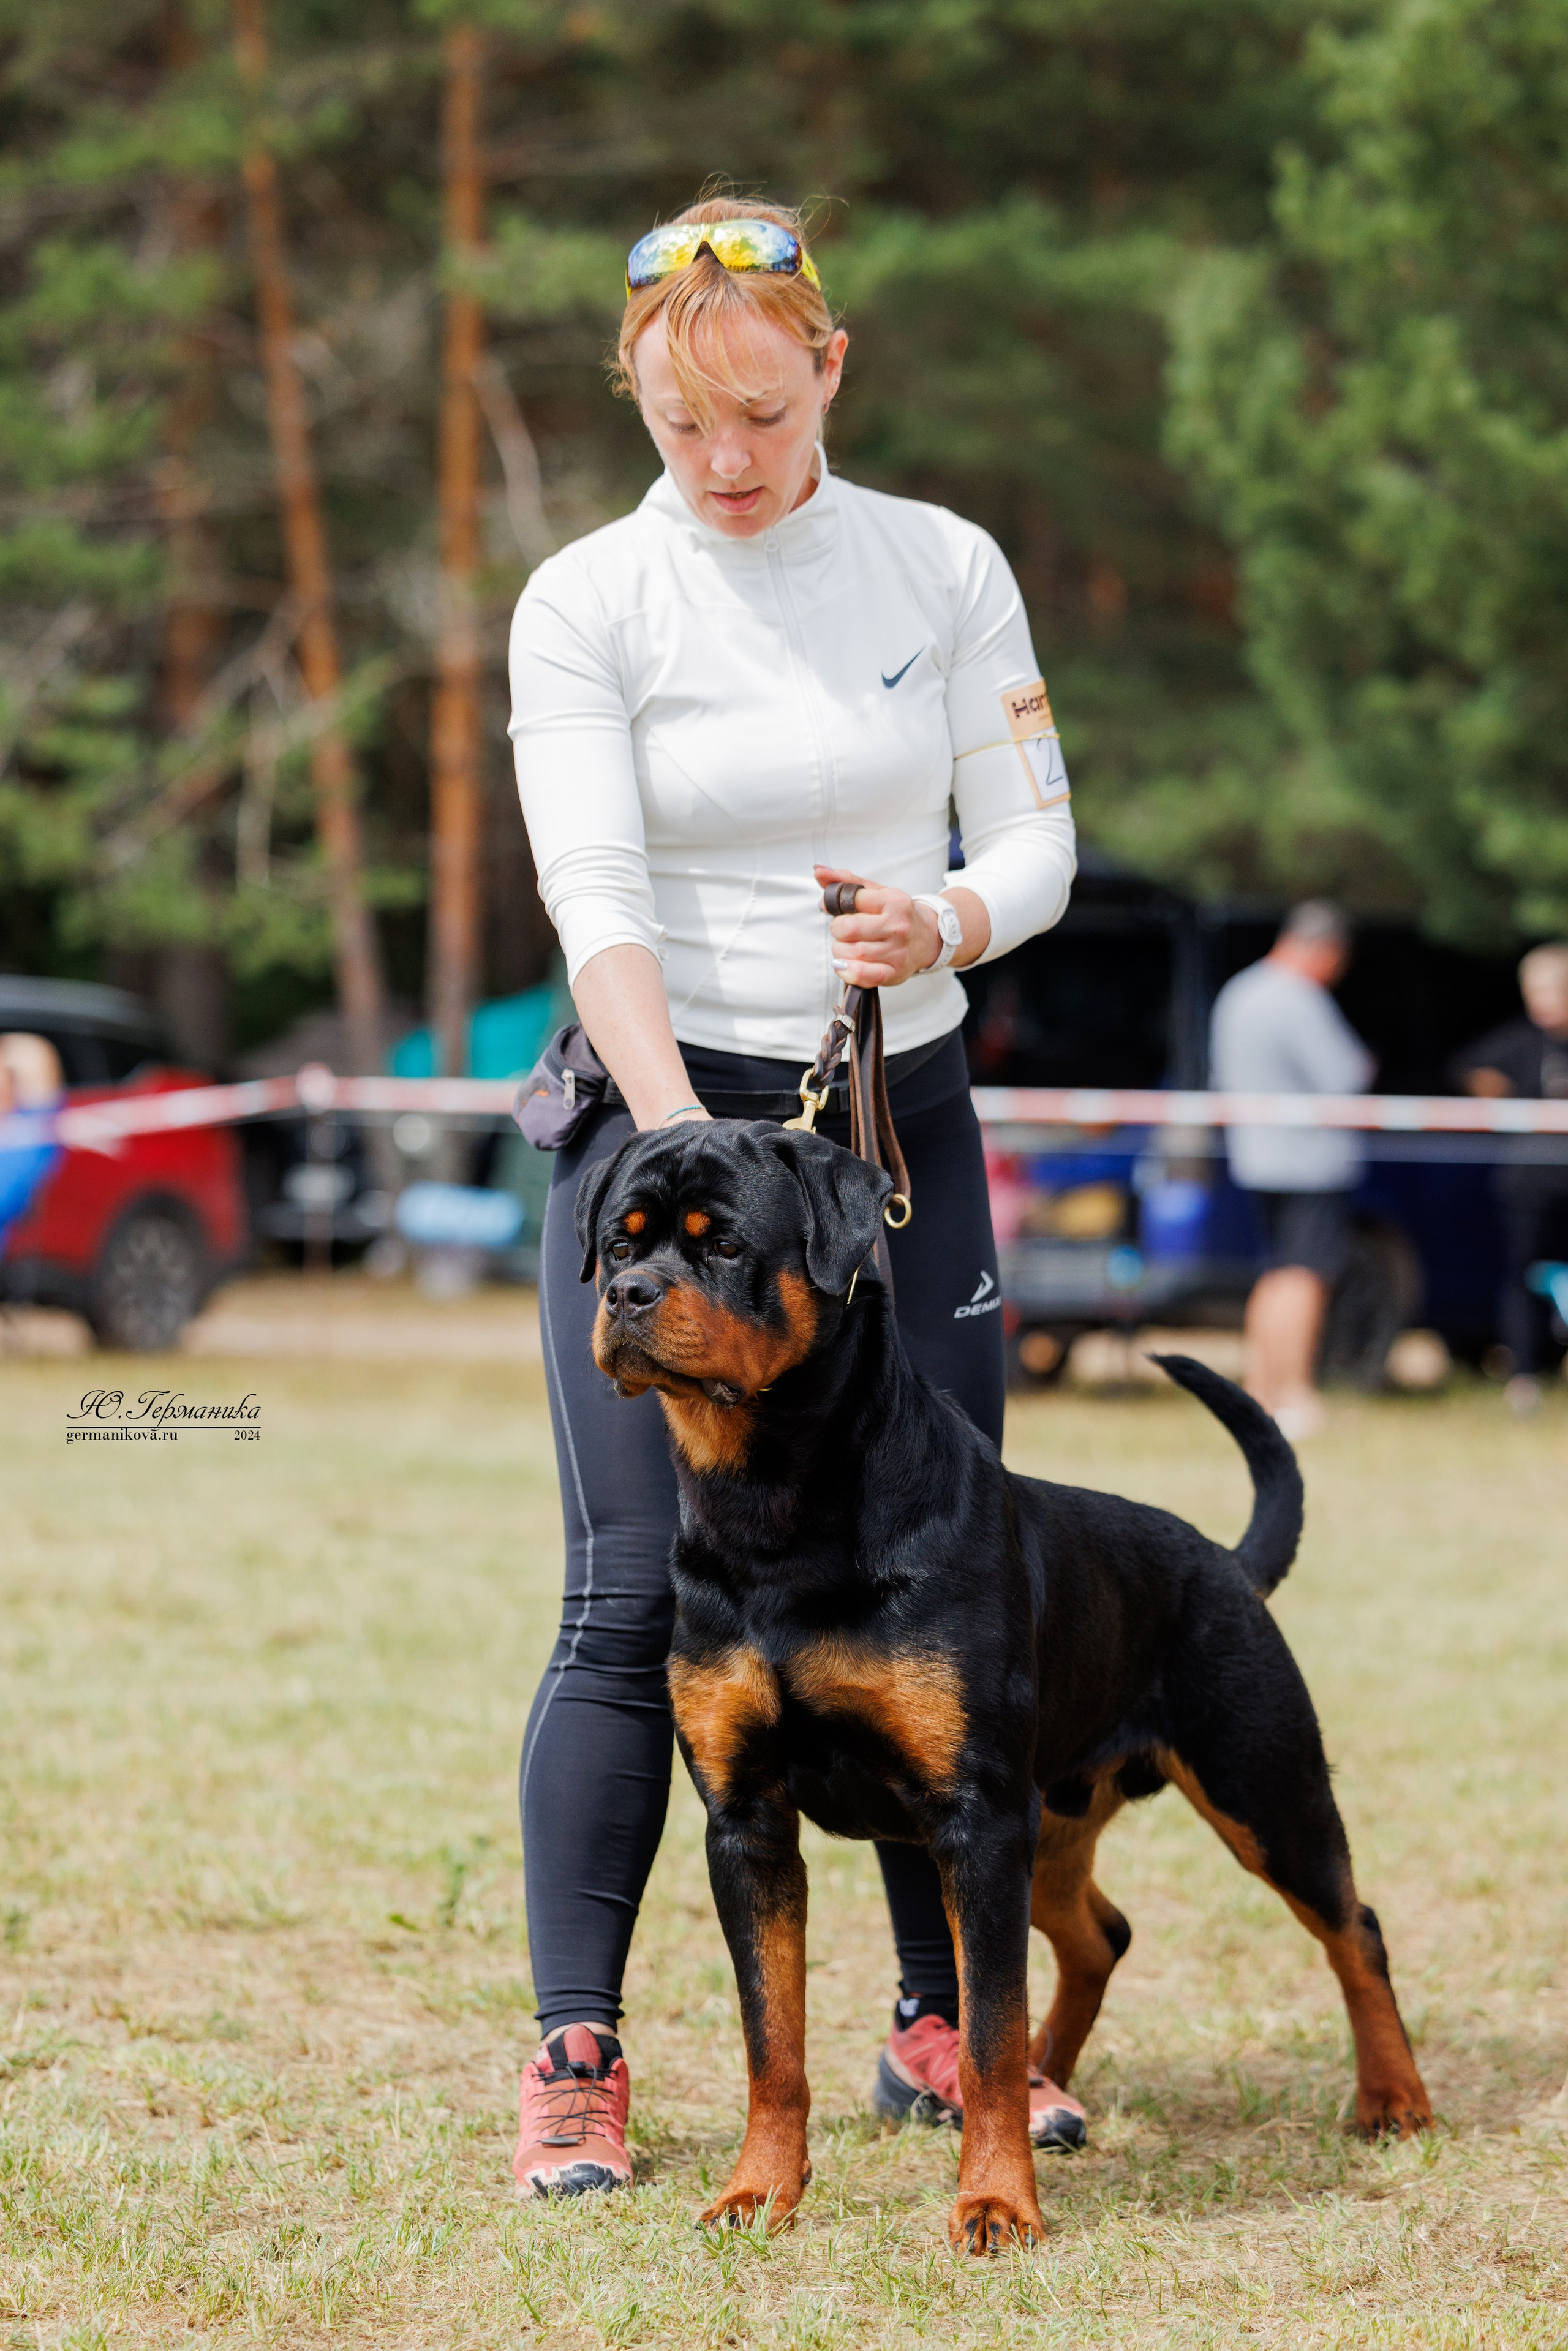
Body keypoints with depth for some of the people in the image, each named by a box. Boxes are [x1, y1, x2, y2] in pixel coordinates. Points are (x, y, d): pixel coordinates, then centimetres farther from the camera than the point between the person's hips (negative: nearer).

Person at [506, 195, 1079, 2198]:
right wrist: (696, 1162, -28)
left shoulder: (945, 567, 3)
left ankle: (941, 2022, 17)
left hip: (905, 1116, 3)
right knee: (637, 1598, -9)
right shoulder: (585, 604, -5)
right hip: (666, 1118, -3)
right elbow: (595, 900, -15)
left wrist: (949, 927, -19)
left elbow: (1037, 834, 5)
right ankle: (573, 2053, -5)